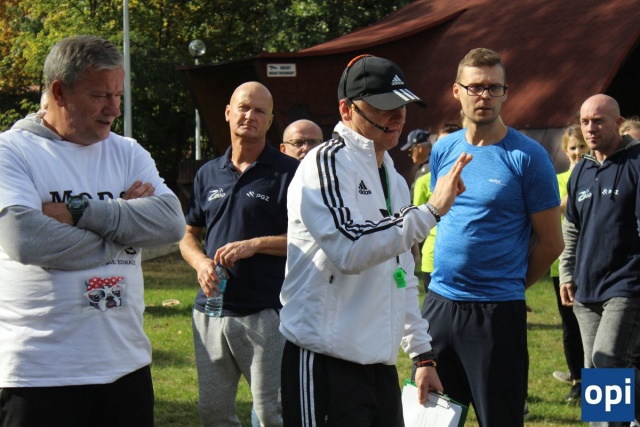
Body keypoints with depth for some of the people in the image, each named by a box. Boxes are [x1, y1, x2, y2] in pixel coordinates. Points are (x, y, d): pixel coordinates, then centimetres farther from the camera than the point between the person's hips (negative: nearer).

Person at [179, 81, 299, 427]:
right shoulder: (208, 174, 15)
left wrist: (255, 245, -15)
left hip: (266, 313, -5)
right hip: (211, 311, 5)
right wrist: (200, 262, -2)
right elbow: (189, 234, 20)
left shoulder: (288, 172, -2)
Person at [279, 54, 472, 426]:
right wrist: (431, 211, -21)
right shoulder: (328, 163, -8)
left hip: (381, 367, 8)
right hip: (327, 364, -8)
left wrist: (423, 354, 21)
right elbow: (351, 249, -22)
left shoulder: (394, 179, 20)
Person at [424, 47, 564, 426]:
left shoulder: (528, 156, -8)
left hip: (497, 310, -5)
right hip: (440, 303, 5)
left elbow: (551, 242, -5)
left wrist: (509, 285, 5)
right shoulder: (444, 150, 8)